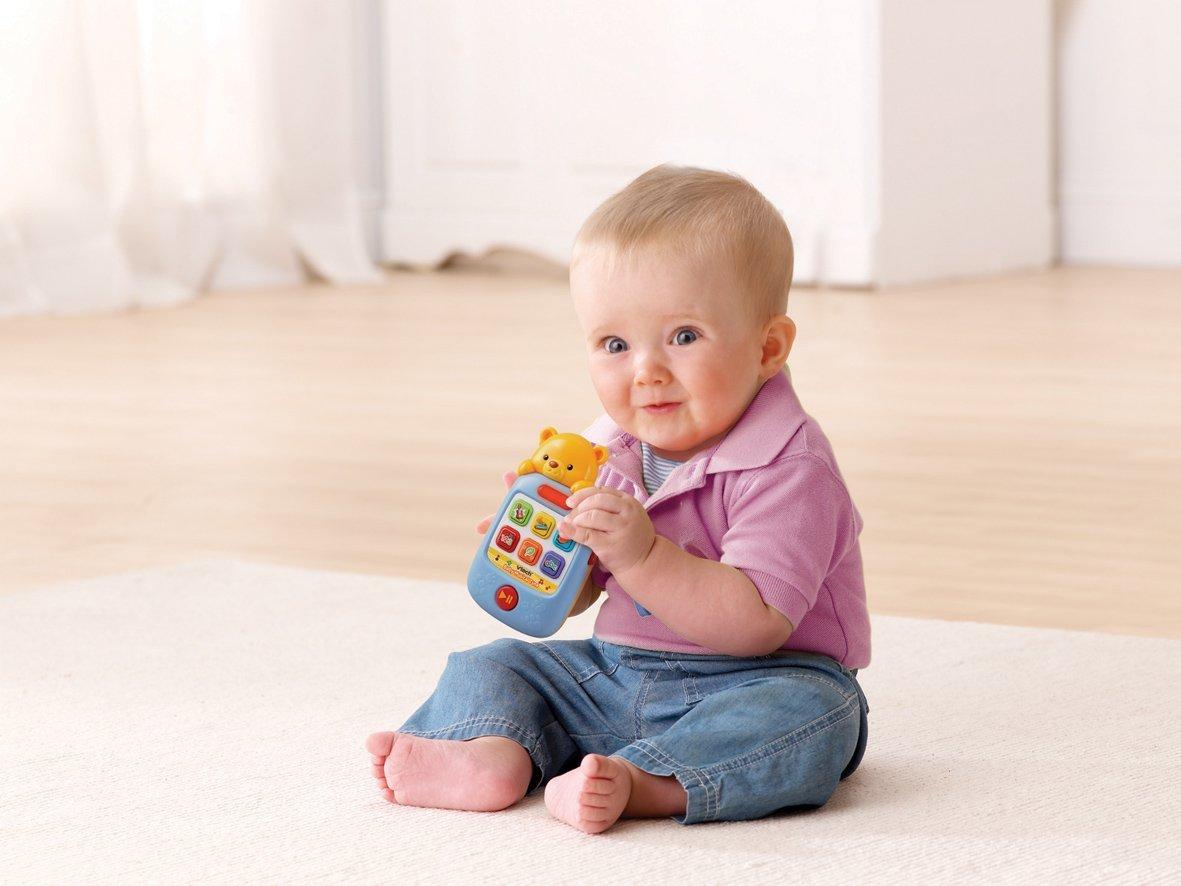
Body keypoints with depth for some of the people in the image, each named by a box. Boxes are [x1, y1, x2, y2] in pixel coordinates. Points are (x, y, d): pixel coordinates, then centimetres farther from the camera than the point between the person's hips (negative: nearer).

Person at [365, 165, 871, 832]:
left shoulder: (788, 467, -20)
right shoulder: (610, 451, 3)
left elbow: (756, 624, -29)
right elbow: (572, 595, 11)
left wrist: (642, 555, -36)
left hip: (752, 681, -7)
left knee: (805, 715, -37)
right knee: (493, 668, 2)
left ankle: (634, 781, -50)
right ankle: (494, 753, -28)